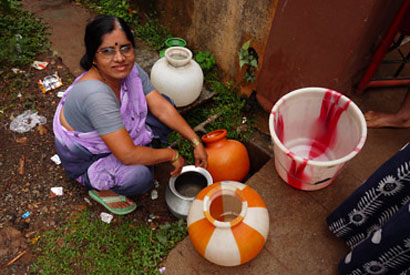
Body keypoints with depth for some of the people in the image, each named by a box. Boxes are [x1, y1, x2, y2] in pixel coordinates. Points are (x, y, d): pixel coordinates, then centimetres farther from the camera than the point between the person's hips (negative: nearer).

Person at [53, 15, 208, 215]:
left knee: (166, 102, -3)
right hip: (85, 159, -7)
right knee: (140, 176, -34)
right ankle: (100, 188, 1)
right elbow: (128, 155, -38)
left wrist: (196, 142, -15)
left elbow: (162, 107, -12)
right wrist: (171, 155, -25)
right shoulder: (95, 94, -39)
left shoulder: (129, 69, -16)